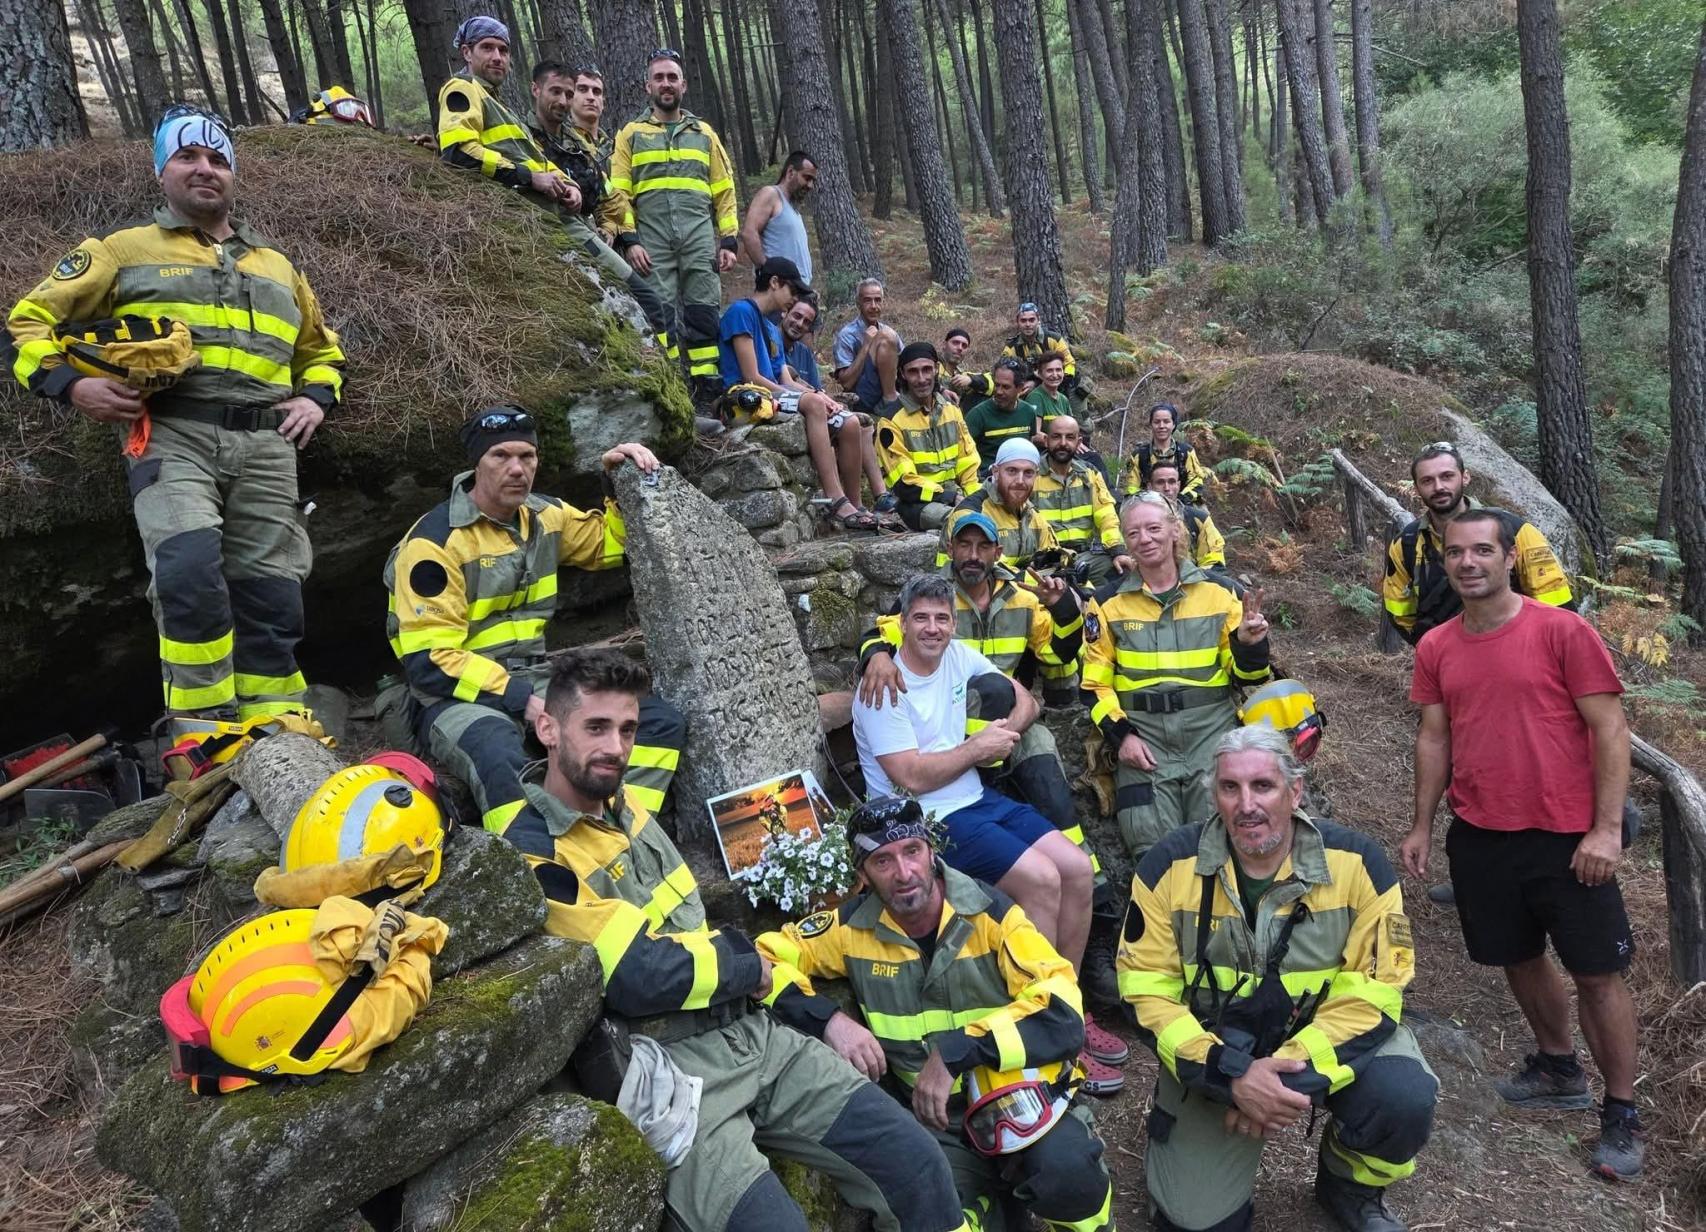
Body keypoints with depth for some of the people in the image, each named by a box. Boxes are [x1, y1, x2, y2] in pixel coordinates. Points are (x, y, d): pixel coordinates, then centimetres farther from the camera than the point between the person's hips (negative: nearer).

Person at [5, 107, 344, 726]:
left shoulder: (278, 267, 25)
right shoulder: (124, 250, 14)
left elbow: (321, 350, 35)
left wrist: (316, 397, 13)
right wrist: (70, 384, -5)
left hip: (264, 445, 4)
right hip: (171, 435, -3)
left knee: (271, 599, 0)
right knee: (191, 574, -25)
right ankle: (202, 735, -16)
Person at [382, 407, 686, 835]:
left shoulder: (543, 516, 7)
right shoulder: (435, 541, -13)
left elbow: (609, 542, 25)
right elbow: (428, 662, -17)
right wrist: (520, 699, -22)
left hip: (535, 681, 7)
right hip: (459, 695, -7)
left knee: (661, 721, -9)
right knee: (504, 759, -41)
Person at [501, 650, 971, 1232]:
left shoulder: (629, 807, 11)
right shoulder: (534, 855, -14)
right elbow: (640, 978, -21)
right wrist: (746, 962, -5)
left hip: (753, 1033, 7)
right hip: (669, 1069, -7)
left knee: (916, 1160, -3)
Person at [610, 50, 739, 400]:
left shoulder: (704, 133, 20)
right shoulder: (631, 133, 14)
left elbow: (724, 192, 16)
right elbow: (619, 192, 5)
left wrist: (729, 242, 5)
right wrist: (629, 240, -8)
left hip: (700, 238, 1)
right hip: (652, 239, -1)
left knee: (704, 316, -3)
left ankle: (709, 389, -1)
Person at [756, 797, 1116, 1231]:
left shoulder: (990, 913, -9)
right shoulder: (853, 928, -3)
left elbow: (1063, 1016, -17)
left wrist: (955, 1052, -26)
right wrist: (828, 1019, -17)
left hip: (1022, 1095, -1)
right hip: (937, 1115, 1)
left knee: (1066, 1173, -31)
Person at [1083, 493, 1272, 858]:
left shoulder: (1218, 592, 8)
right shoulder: (1108, 602, 7)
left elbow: (1243, 676, 12)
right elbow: (1095, 683, 7)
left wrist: (1251, 646, -9)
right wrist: (1120, 735, -6)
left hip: (1211, 725, 1)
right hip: (1142, 732, 0)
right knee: (1153, 845, -15)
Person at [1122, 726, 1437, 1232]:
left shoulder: (1355, 861, -15)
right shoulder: (1169, 866, -16)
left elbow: (1374, 988, -15)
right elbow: (1148, 990, -14)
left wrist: (1296, 1075, -25)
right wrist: (1232, 1077, -26)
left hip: (1324, 1039, 1)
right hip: (1212, 1054, 0)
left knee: (1405, 1099, -28)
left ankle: (1348, 1185, 7)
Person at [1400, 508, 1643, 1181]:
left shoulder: (1563, 630, -10)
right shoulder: (1436, 647, 3)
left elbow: (1609, 729, -9)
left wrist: (1606, 828, -14)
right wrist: (1422, 826, 8)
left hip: (1566, 838, -4)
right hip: (1479, 838, 4)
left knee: (1597, 972, 5)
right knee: (1519, 958, 17)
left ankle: (1621, 1113, 20)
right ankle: (1559, 1068, 39)